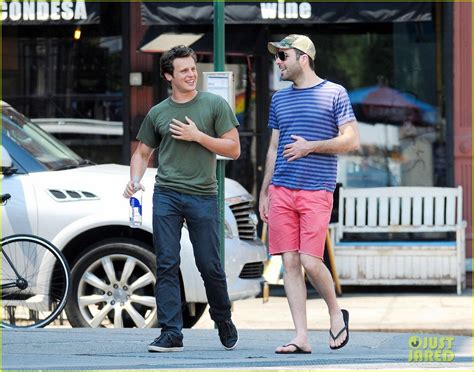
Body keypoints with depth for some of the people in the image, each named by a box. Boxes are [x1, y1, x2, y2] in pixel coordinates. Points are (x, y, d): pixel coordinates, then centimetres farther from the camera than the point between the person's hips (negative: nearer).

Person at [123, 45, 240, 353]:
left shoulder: (215, 105, 4)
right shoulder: (157, 113, 11)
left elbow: (233, 149, 0)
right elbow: (142, 153, 18)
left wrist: (198, 136, -10)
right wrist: (135, 179, -1)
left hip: (203, 197, -2)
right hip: (166, 195, 2)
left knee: (210, 266, 2)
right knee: (167, 265, -4)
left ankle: (224, 321, 26)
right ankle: (171, 334, -4)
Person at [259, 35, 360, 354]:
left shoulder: (334, 94, 2)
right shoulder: (280, 99, 17)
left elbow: (351, 140, -3)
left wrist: (310, 146, -10)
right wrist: (264, 193, 16)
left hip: (316, 191, -5)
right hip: (281, 192, 5)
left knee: (311, 262, -12)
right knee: (290, 263, -1)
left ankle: (336, 313, 14)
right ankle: (301, 337, 2)